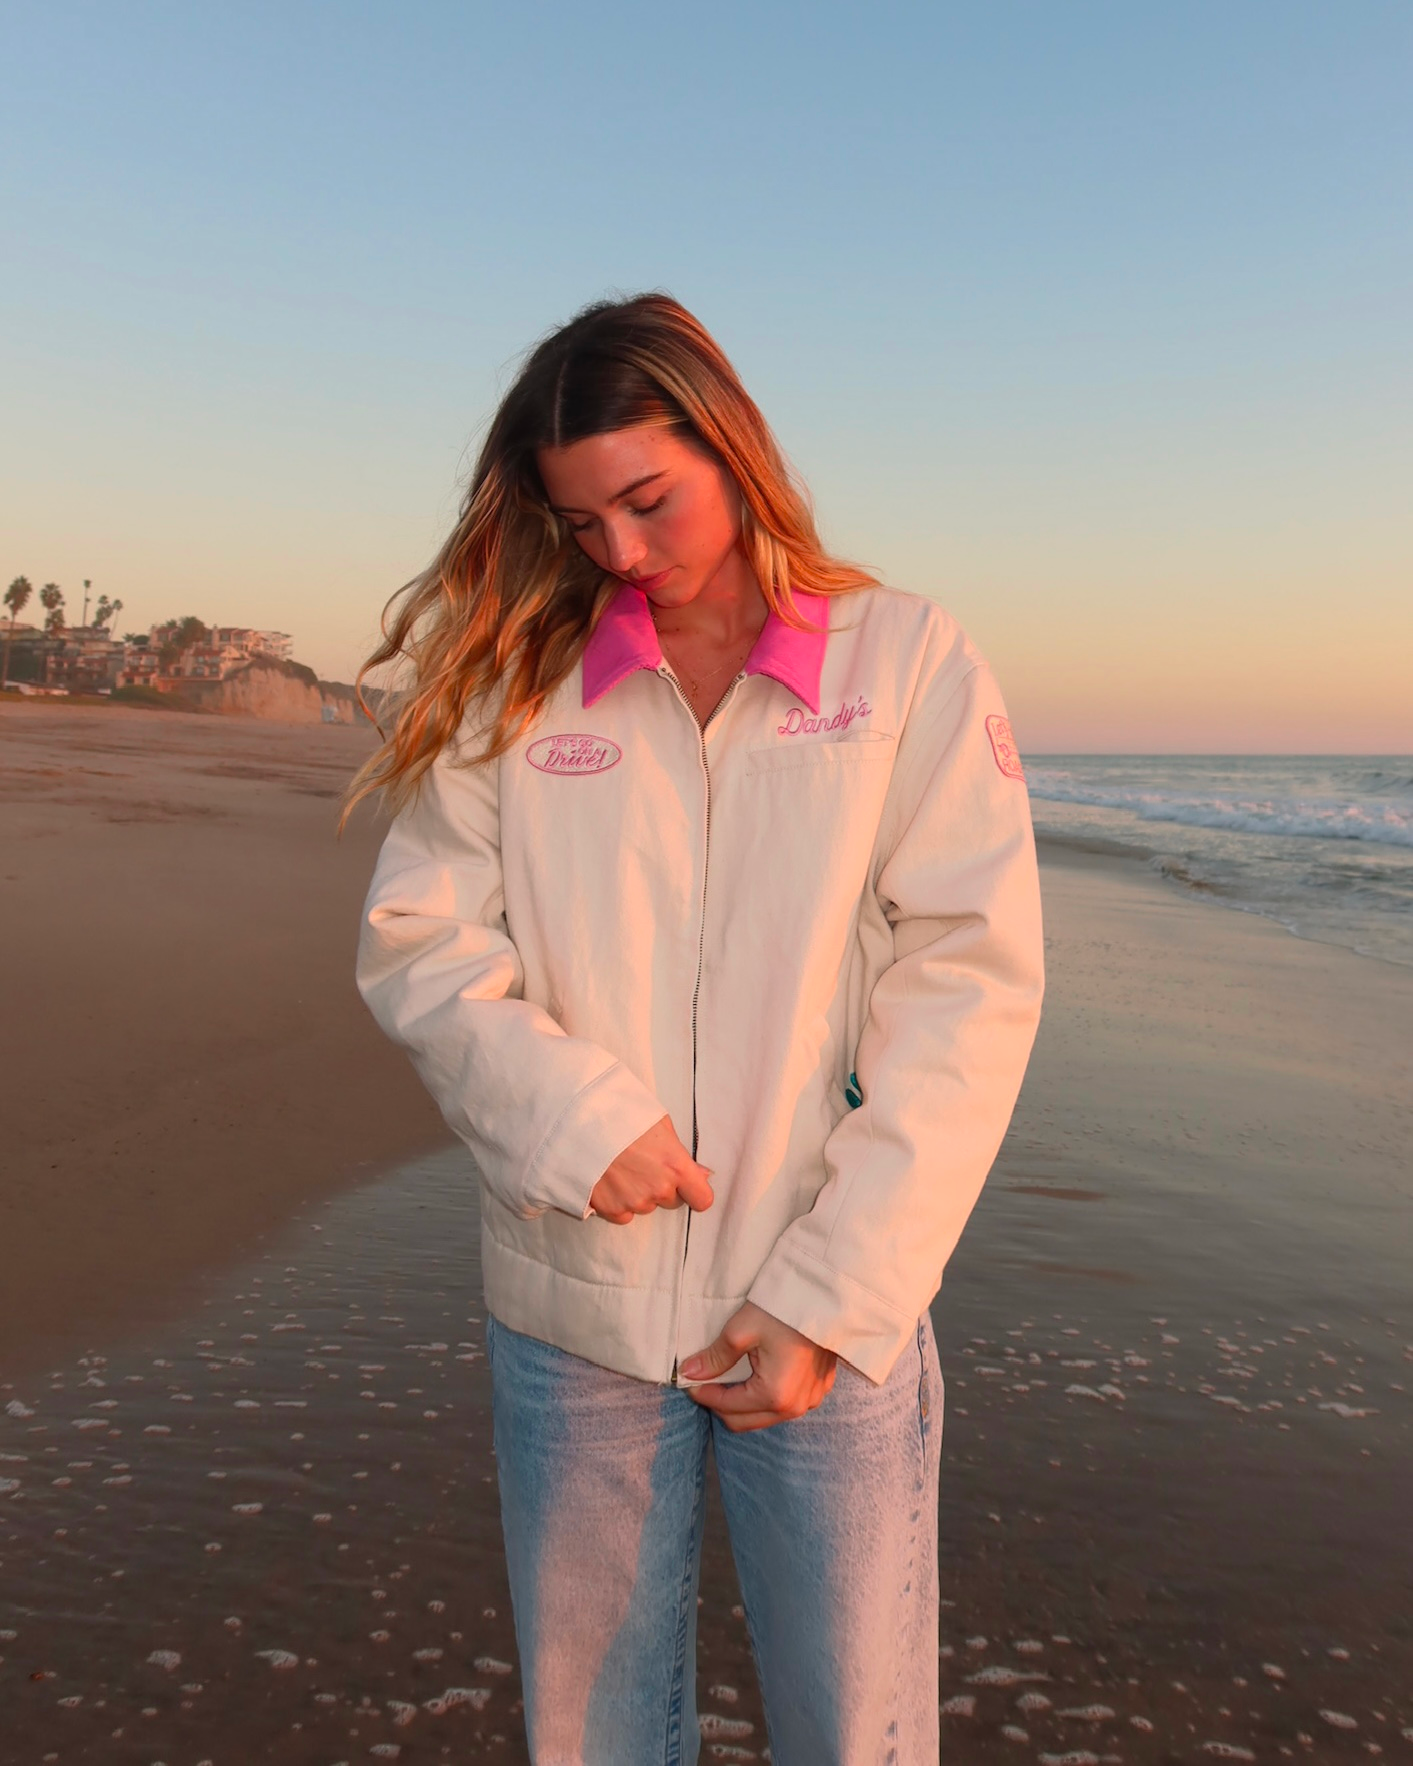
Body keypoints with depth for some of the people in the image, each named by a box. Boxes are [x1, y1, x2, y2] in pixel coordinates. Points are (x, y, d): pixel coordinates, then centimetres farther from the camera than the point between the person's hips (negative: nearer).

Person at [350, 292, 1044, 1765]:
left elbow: (969, 993, -7)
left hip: (829, 1313, -1)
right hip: (570, 1309, 2)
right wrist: (574, 1117, -15)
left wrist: (833, 1298, -11)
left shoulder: (908, 661, -1)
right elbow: (416, 944, 2)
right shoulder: (520, 684, 4)